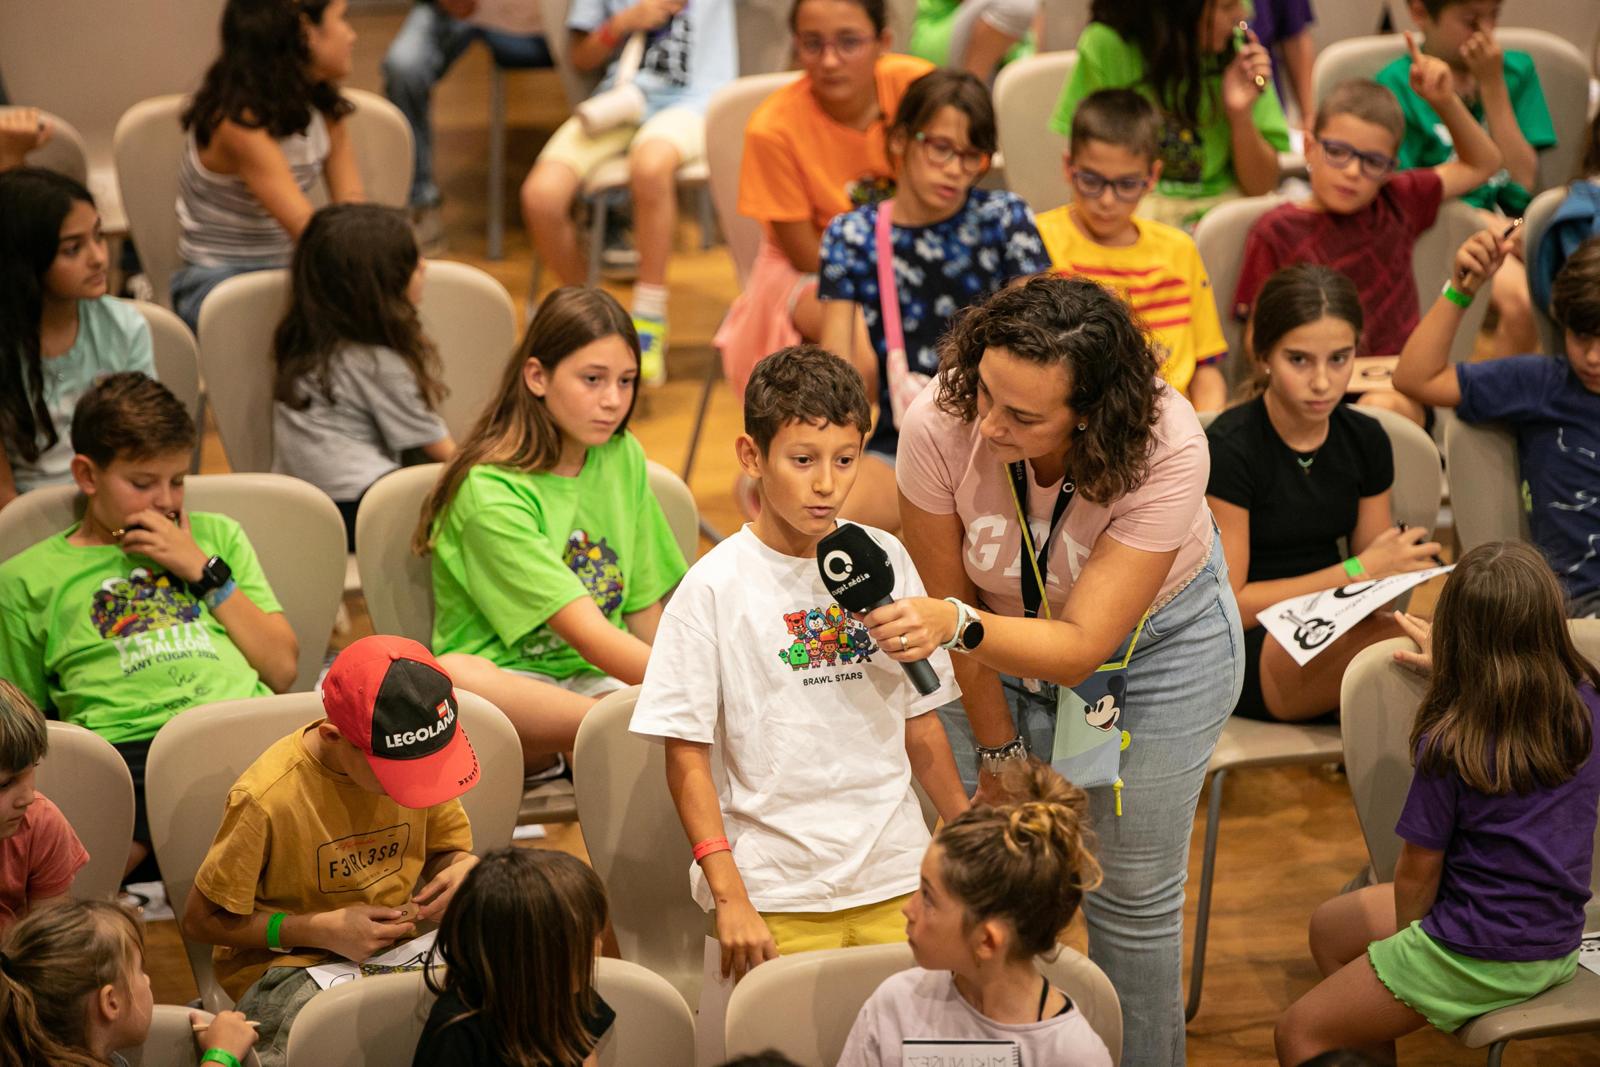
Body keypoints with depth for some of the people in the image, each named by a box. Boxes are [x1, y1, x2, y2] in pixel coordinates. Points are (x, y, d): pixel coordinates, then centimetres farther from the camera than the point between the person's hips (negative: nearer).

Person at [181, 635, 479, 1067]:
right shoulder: (266, 799, -21)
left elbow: (446, 848, 14)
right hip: (285, 965, -6)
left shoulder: (417, 758, -5)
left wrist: (465, 867, -11)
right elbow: (199, 921, -11)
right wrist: (323, 930, -19)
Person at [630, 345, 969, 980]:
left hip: (896, 881, 4)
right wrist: (729, 897, -12)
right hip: (777, 896, -3)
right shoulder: (715, 588, -6)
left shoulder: (885, 562, 6)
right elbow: (688, 757, -6)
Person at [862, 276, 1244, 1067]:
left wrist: (959, 627, -52)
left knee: (1133, 897, 4)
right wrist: (998, 749, -4)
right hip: (1002, 642, 2)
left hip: (1158, 639, -2)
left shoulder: (1167, 451, -36)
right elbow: (951, 600, -14)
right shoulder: (939, 425, -31)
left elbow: (1081, 647, -35)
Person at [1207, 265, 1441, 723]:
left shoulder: (1365, 441, 8)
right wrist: (1357, 570, -13)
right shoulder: (1229, 449, -11)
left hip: (1335, 636, 6)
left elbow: (1376, 576, 16)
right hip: (1248, 655, -6)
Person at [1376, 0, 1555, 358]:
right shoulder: (1397, 84, -2)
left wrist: (1492, 86, -2)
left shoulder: (1517, 70, 12)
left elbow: (1524, 181, 4)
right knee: (1520, 296, -33)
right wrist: (1502, 230, -15)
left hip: (1509, 226, 4)